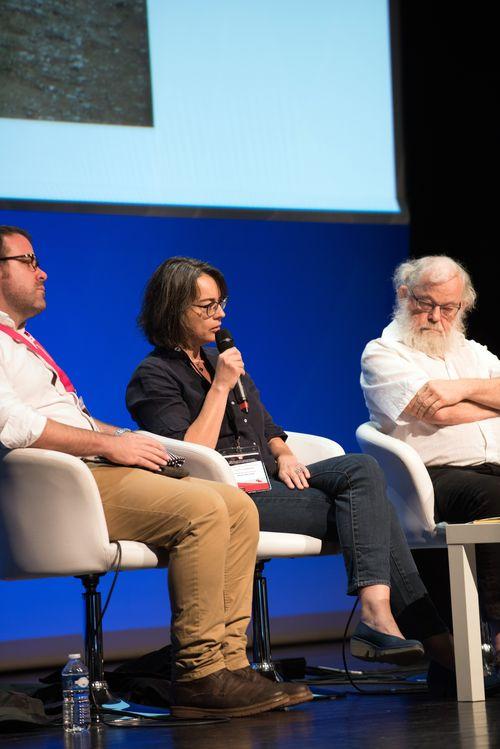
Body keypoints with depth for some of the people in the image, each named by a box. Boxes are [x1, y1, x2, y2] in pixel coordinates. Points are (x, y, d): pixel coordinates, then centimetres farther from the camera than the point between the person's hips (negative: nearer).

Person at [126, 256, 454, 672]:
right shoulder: (154, 377, -3)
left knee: (362, 469, -21)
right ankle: (427, 630, -29)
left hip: (266, 481, 8)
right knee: (362, 504, -21)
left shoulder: (218, 359, 23)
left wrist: (284, 455, 5)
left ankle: (378, 613, -33)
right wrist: (220, 387, -13)